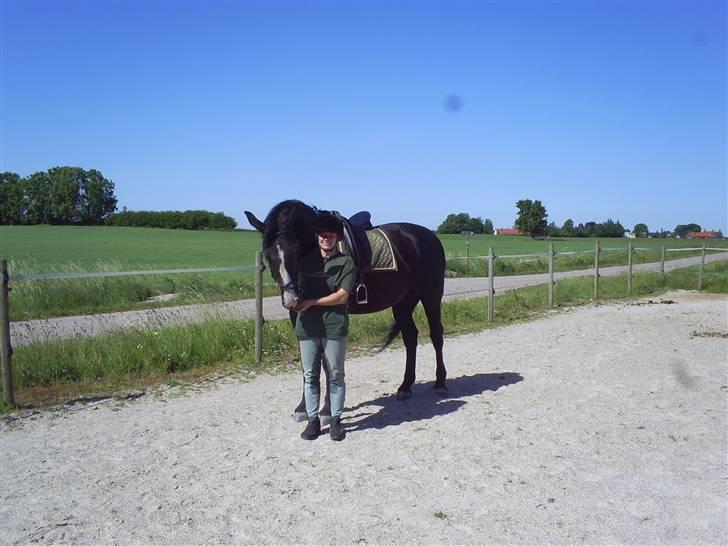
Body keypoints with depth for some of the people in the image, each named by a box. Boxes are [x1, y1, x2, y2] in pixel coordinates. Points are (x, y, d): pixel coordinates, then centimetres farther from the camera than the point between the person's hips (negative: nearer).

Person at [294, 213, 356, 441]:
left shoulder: (346, 262, -3)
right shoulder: (307, 260, 9)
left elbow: (342, 296, -11)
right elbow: (297, 285, 16)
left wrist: (311, 302, -14)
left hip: (334, 327, -3)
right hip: (307, 326, 4)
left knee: (335, 376, 8)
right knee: (310, 376, 9)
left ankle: (336, 419, 20)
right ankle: (313, 420, 21)